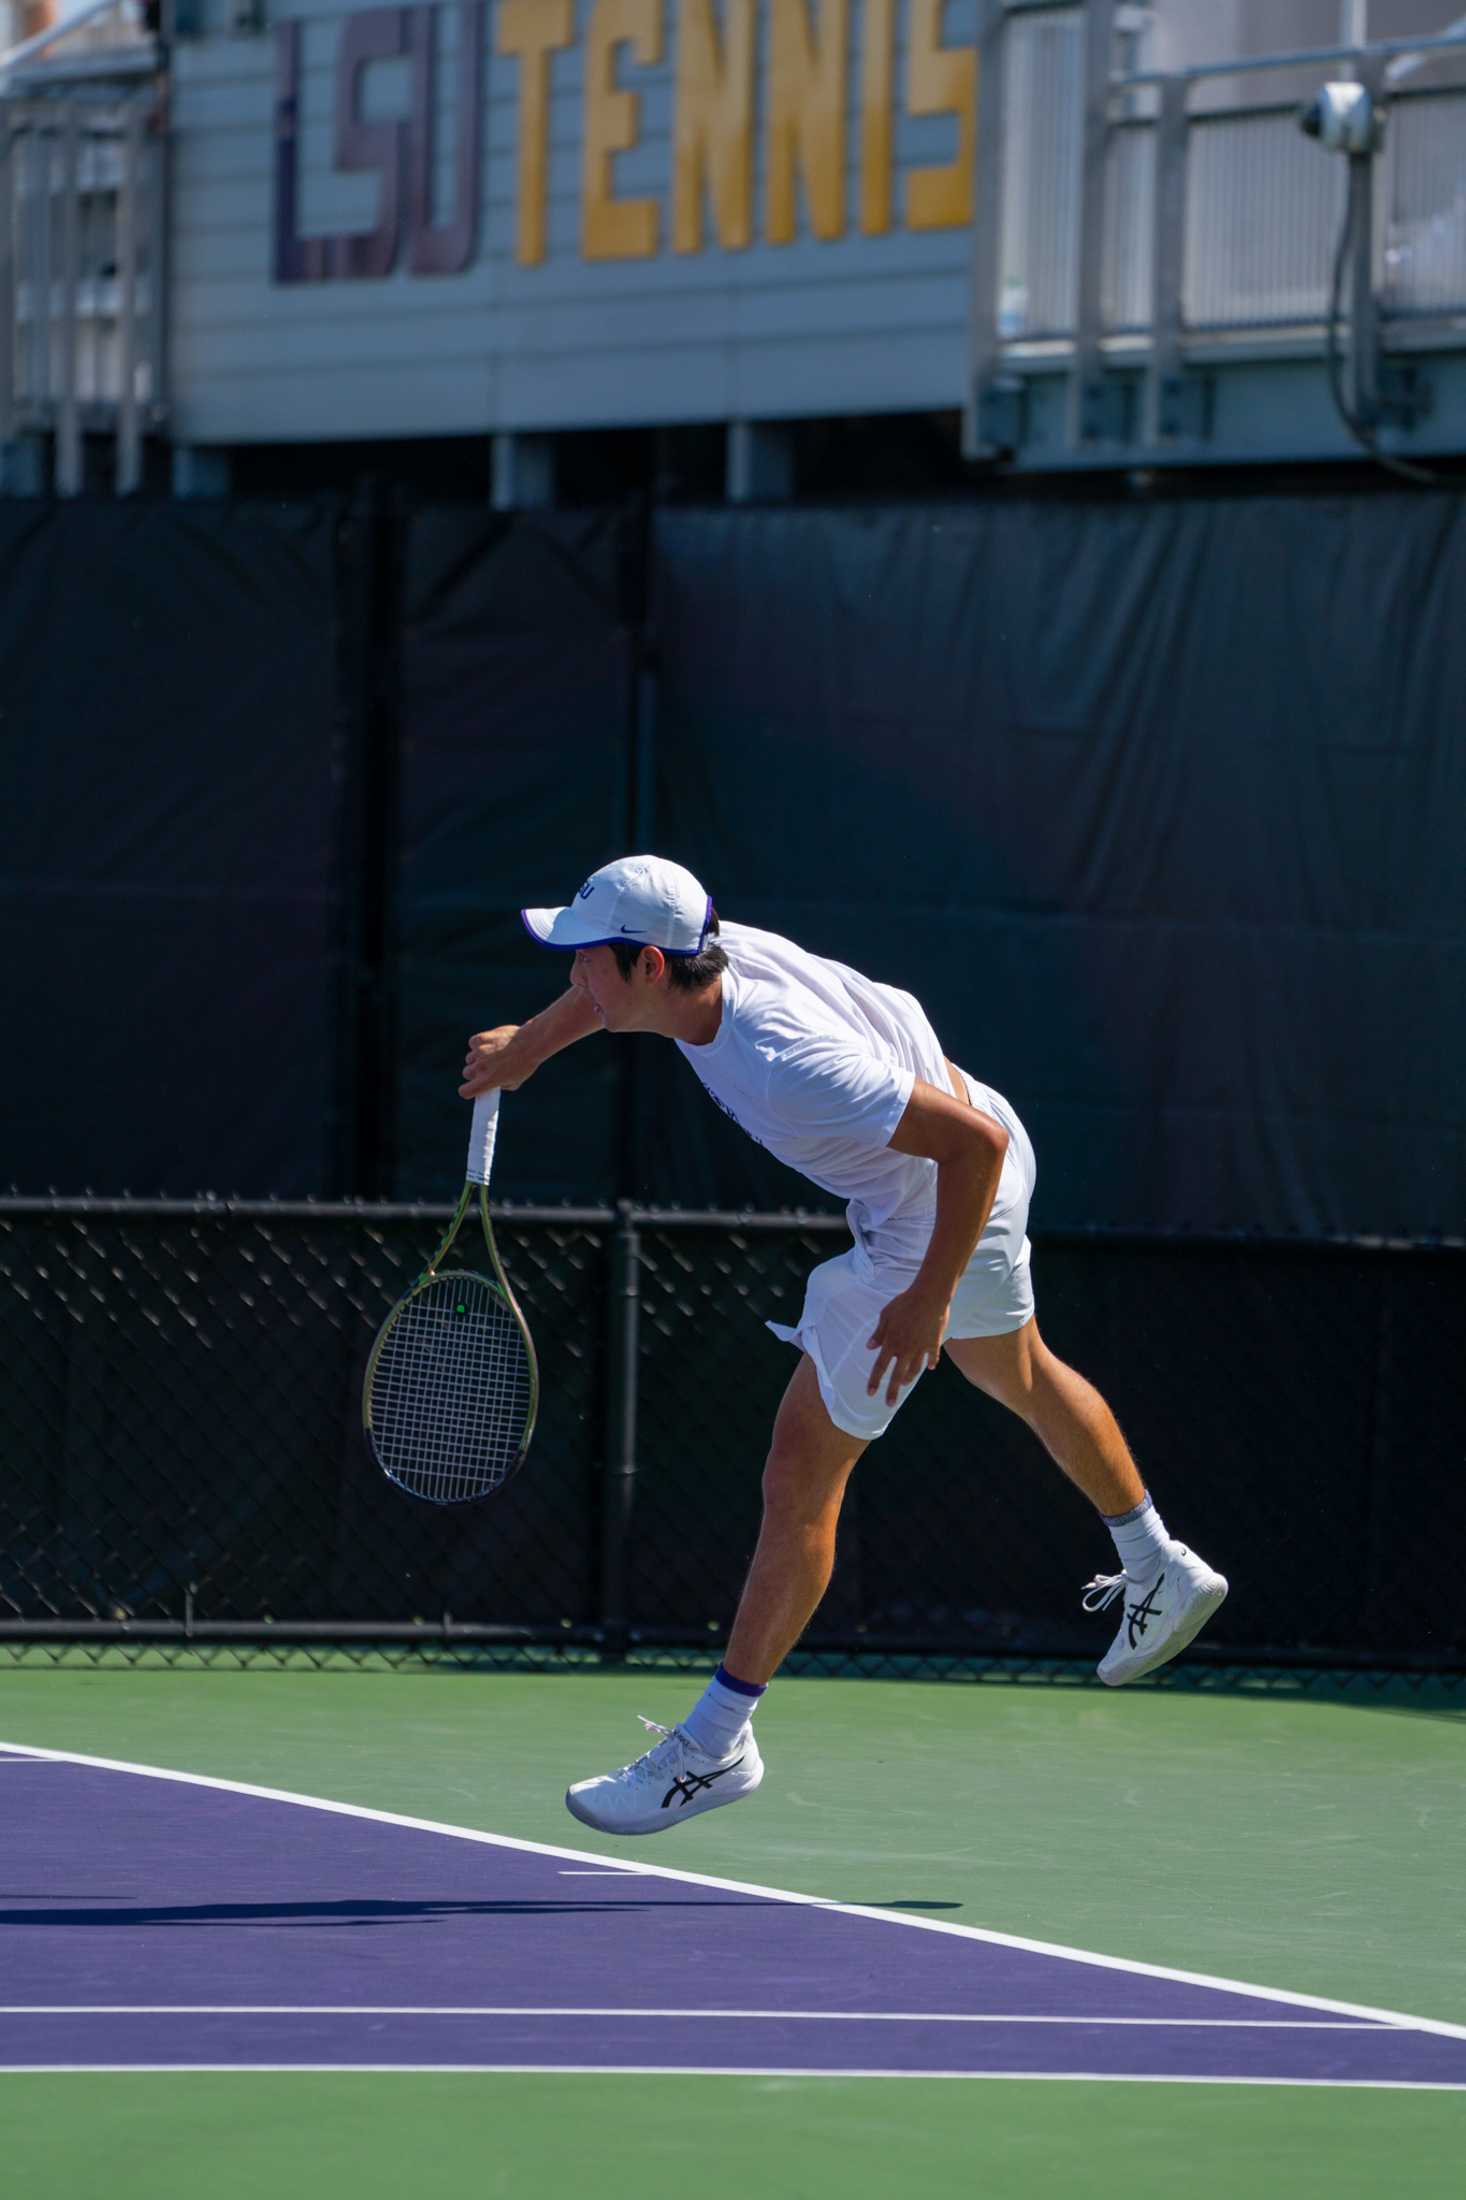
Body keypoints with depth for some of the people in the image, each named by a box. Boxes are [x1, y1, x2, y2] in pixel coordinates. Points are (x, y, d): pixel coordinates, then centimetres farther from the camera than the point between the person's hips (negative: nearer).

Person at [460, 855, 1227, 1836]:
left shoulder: (787, 1066, -41)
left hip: (936, 1223, -9)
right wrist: (529, 1044, 16)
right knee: (1019, 1374, 32)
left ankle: (717, 1743, 3)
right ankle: (1162, 1574, 53)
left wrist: (928, 1299, -30)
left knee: (801, 1476, -6)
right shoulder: (713, 952, -18)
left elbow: (975, 1142, -37)